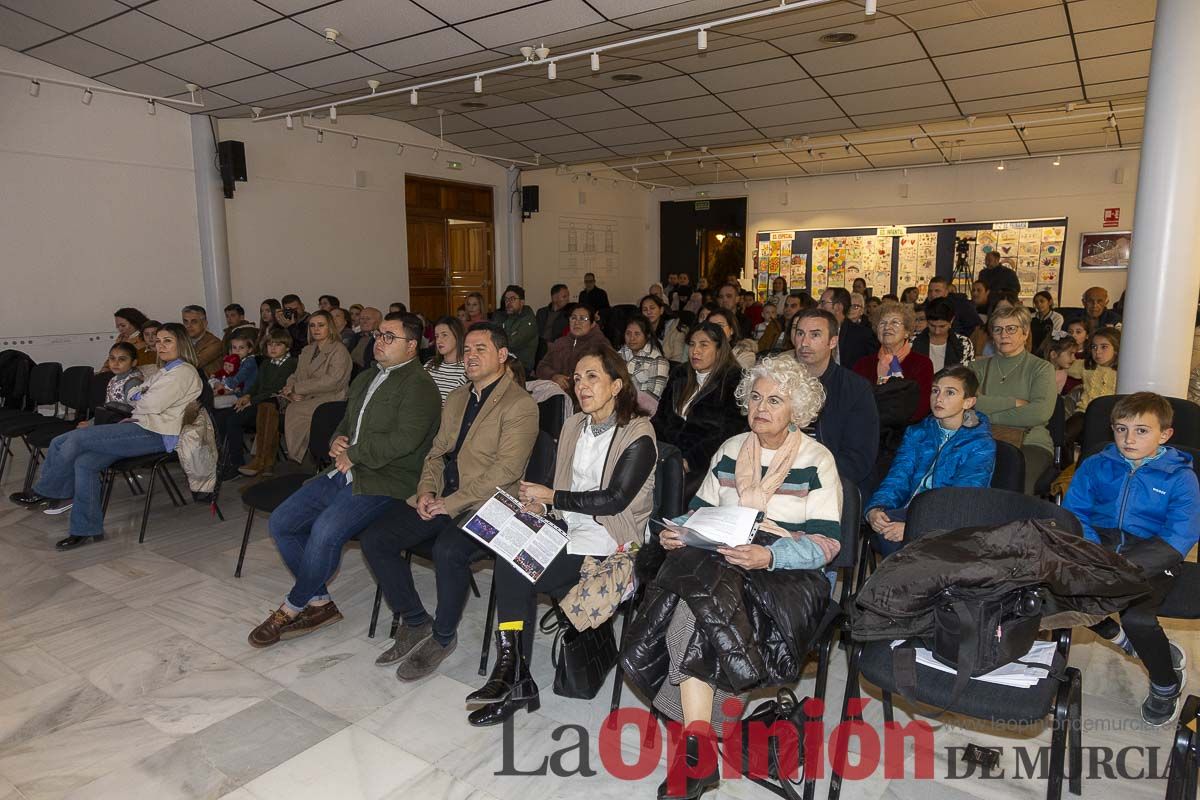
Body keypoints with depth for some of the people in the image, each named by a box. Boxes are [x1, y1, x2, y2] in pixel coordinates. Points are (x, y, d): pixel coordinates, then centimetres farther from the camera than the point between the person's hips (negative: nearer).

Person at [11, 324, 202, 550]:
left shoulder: (184, 372, -7)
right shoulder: (163, 372, 26)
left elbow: (152, 404, -14)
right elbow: (135, 396, 24)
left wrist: (137, 401, 6)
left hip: (155, 435, -9)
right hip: (142, 427, 9)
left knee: (77, 438, -16)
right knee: (84, 462, -10)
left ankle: (43, 493, 5)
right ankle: (87, 529, -5)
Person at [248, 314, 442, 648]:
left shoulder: (419, 386, -10)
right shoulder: (366, 378, 20)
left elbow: (403, 440, -22)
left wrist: (353, 454, -12)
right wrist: (337, 442, 3)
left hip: (382, 482, -9)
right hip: (344, 473, 9)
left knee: (325, 531, -28)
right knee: (280, 522, 0)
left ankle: (292, 608, -3)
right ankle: (320, 602, 9)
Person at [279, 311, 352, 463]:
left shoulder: (338, 350, -3)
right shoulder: (307, 350, 22)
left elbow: (332, 381, -15)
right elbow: (296, 376, 17)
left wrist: (297, 388, -14)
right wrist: (290, 390, -8)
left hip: (328, 399, -6)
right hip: (306, 399, 6)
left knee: (293, 411, -29)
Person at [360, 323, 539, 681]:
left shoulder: (520, 405, -8)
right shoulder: (456, 398, 18)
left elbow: (507, 469, -17)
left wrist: (452, 502, -19)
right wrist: (426, 490, 0)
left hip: (484, 505, -7)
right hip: (440, 500, 8)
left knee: (448, 551, -34)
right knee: (374, 539, -8)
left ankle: (443, 636, -6)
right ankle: (415, 623, 9)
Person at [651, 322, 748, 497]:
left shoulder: (734, 382, -3)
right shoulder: (679, 375, 17)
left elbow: (728, 433, -11)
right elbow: (661, 416, 18)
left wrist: (689, 462, -19)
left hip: (705, 462, -6)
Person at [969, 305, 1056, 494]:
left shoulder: (1041, 368, 9)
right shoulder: (979, 366, 17)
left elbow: (1041, 412, -10)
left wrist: (988, 415, -7)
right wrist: (1014, 402, -7)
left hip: (1030, 442, -1)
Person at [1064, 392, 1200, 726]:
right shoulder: (1095, 466, 10)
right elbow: (1073, 513, 6)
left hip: (1150, 558, -3)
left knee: (1137, 617, -29)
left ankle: (1167, 684, 7)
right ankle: (1121, 638, 7)